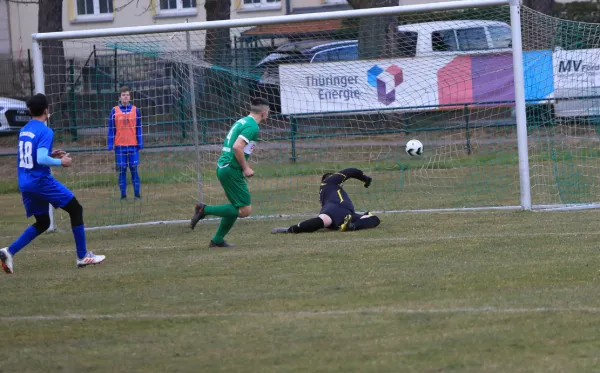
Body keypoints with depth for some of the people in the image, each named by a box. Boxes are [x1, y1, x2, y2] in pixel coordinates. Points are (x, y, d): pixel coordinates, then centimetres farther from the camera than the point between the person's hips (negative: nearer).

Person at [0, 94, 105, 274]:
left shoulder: (24, 131, 11)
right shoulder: (45, 132, -14)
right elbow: (41, 159, -25)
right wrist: (60, 162, -11)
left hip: (24, 183, 8)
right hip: (41, 180, -8)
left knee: (42, 223, 18)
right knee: (76, 210, 6)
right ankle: (83, 256, 6)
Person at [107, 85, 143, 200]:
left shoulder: (135, 110, 5)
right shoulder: (114, 111, 3)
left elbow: (139, 128, 7)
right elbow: (111, 129, 4)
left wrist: (140, 144, 3)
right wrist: (110, 145, 0)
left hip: (133, 145, 0)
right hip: (119, 146, 0)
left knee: (134, 169, 0)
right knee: (122, 170, 1)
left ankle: (137, 193, 5)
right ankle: (123, 194, 6)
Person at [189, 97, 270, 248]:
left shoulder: (242, 122, 17)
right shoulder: (252, 126, -12)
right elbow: (237, 147, -24)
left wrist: (244, 167, 17)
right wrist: (245, 168, -13)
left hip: (222, 167, 10)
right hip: (231, 170, -10)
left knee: (236, 207, 18)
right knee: (245, 210, -7)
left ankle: (217, 240, 20)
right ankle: (205, 210, -9)